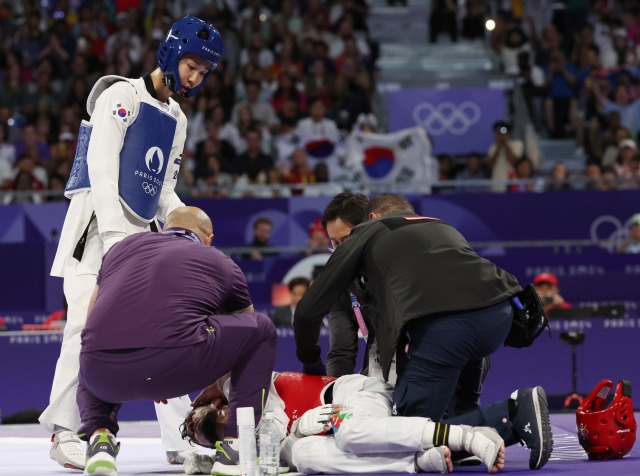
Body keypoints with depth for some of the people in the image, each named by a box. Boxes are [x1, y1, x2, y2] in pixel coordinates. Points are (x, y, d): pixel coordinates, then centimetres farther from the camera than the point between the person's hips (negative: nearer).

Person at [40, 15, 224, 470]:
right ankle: (65, 433, -7)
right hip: (96, 228, -7)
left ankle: (181, 440, 0)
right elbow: (103, 169, -15)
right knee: (89, 326, -16)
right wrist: (115, 237, -24)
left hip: (141, 233, 7)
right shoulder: (122, 96, -6)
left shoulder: (177, 120, 18)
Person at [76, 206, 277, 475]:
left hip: (106, 375, 3)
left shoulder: (123, 246, 31)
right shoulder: (221, 263, 26)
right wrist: (214, 387, 60)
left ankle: (99, 435, 10)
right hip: (175, 366, -3)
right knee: (262, 329, 23)